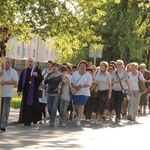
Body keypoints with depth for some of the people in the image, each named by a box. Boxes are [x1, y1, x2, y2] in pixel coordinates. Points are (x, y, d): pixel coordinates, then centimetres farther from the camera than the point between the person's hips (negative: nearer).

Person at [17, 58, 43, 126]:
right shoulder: (24, 71, 13)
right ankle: (27, 121, 6)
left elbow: (41, 79, -7)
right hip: (25, 91, 4)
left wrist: (37, 76, -27)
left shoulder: (37, 70, 2)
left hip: (34, 91, -3)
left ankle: (35, 118, 12)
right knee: (25, 105, 1)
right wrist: (19, 90, 5)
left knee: (33, 104, -5)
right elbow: (20, 81, 12)